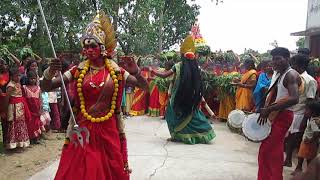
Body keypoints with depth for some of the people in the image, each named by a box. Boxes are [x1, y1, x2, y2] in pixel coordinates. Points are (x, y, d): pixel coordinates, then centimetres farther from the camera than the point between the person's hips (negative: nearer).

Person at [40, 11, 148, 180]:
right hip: (82, 130, 0)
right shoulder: (78, 70, -1)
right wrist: (50, 72, -26)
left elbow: (144, 87, -1)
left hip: (109, 130, 0)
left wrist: (136, 72, -21)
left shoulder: (116, 70, -1)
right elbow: (46, 87, -4)